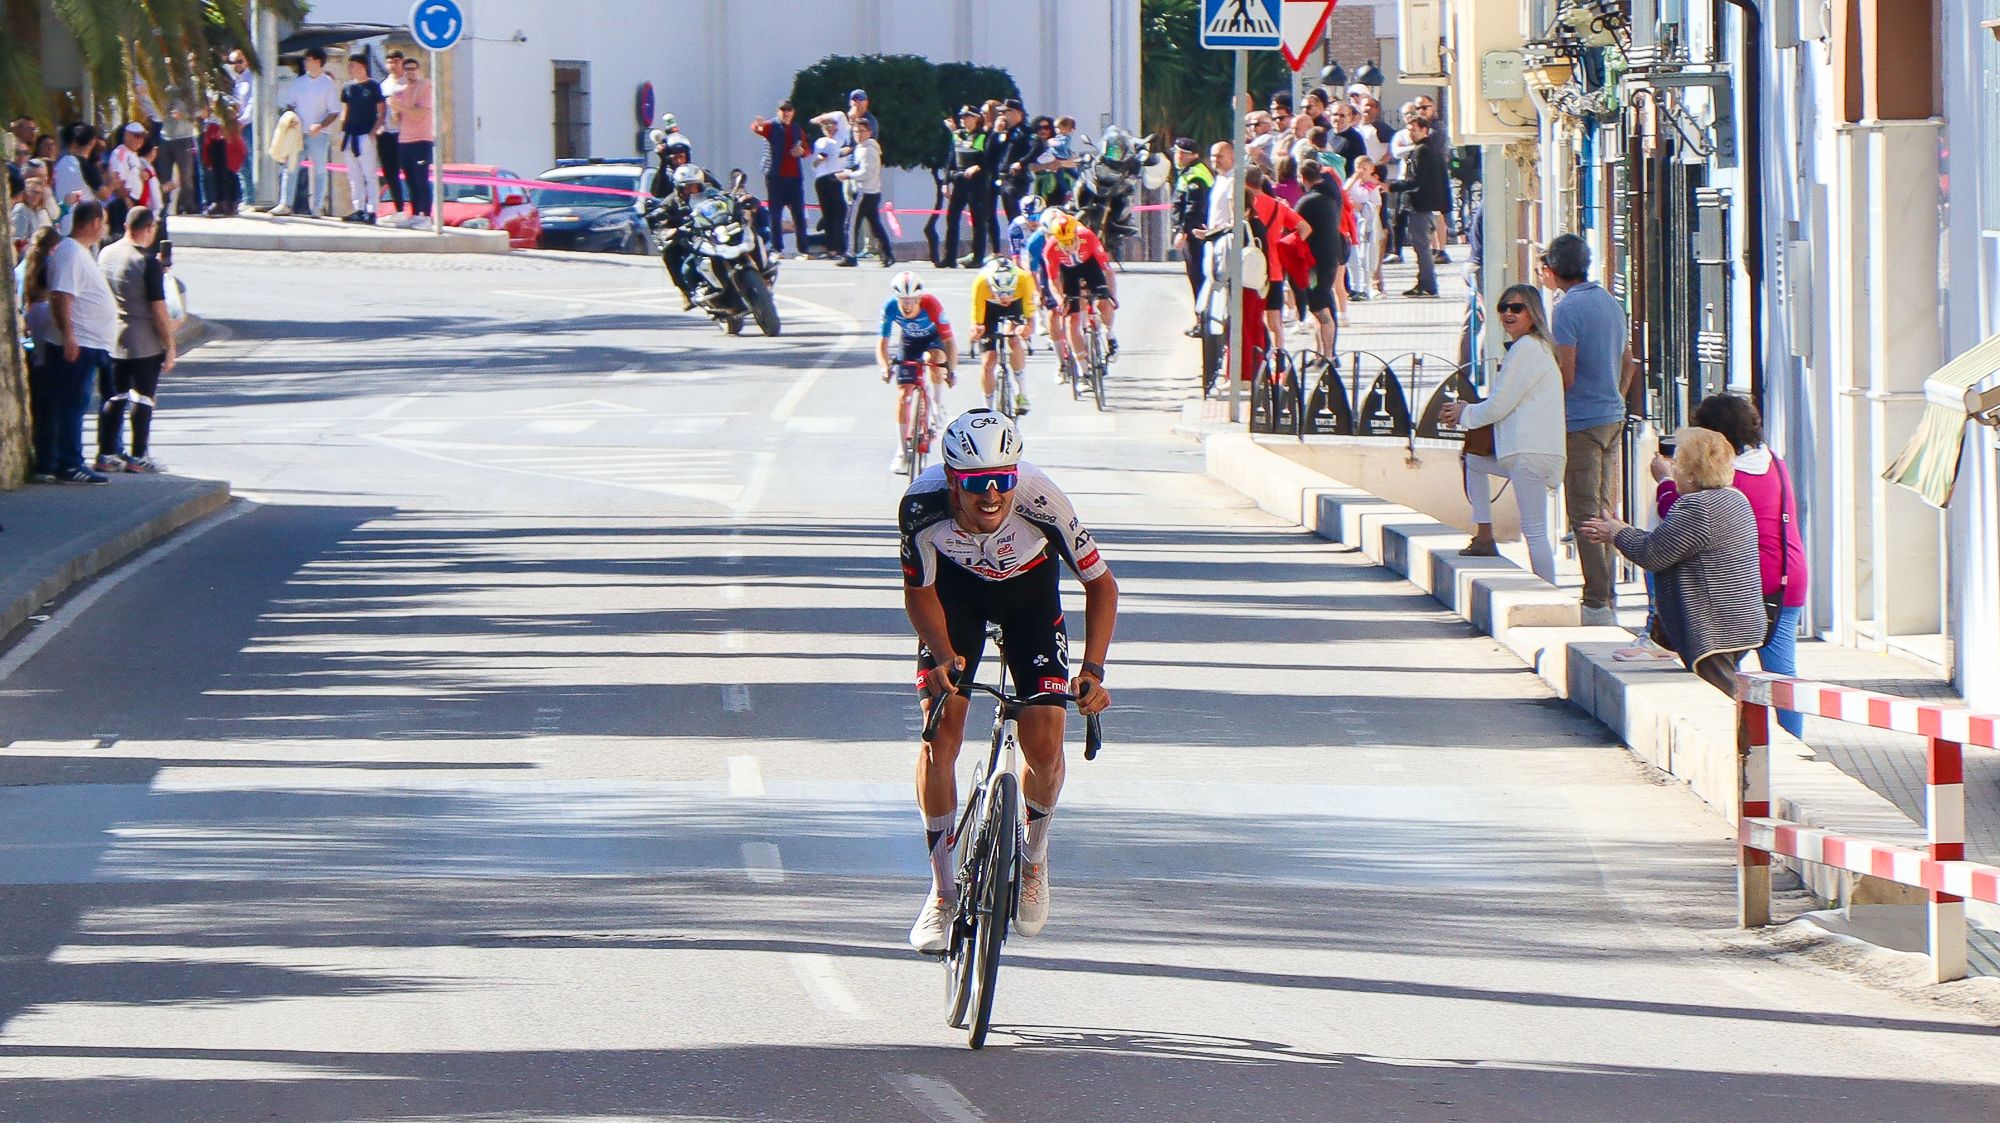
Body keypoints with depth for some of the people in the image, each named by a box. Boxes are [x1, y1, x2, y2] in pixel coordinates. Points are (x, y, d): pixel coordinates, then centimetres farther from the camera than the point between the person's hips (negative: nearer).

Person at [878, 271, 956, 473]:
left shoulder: (931, 305, -34)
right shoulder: (890, 308, -28)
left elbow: (948, 340, -32)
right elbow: (882, 342, -21)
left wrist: (952, 371, -42)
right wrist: (885, 366, -39)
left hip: (933, 338, -2)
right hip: (908, 342, 2)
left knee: (935, 357, -37)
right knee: (903, 394, -8)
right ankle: (902, 453, -2)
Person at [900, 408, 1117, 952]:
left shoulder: (1040, 501, -37)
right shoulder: (923, 507, -34)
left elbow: (1100, 583, -23)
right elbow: (919, 593, -16)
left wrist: (1093, 669, -34)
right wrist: (944, 657, -33)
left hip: (1029, 590, 0)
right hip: (956, 588, 0)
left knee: (1044, 748, -9)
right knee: (941, 734, -13)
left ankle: (1034, 856, 23)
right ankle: (941, 891, 3)